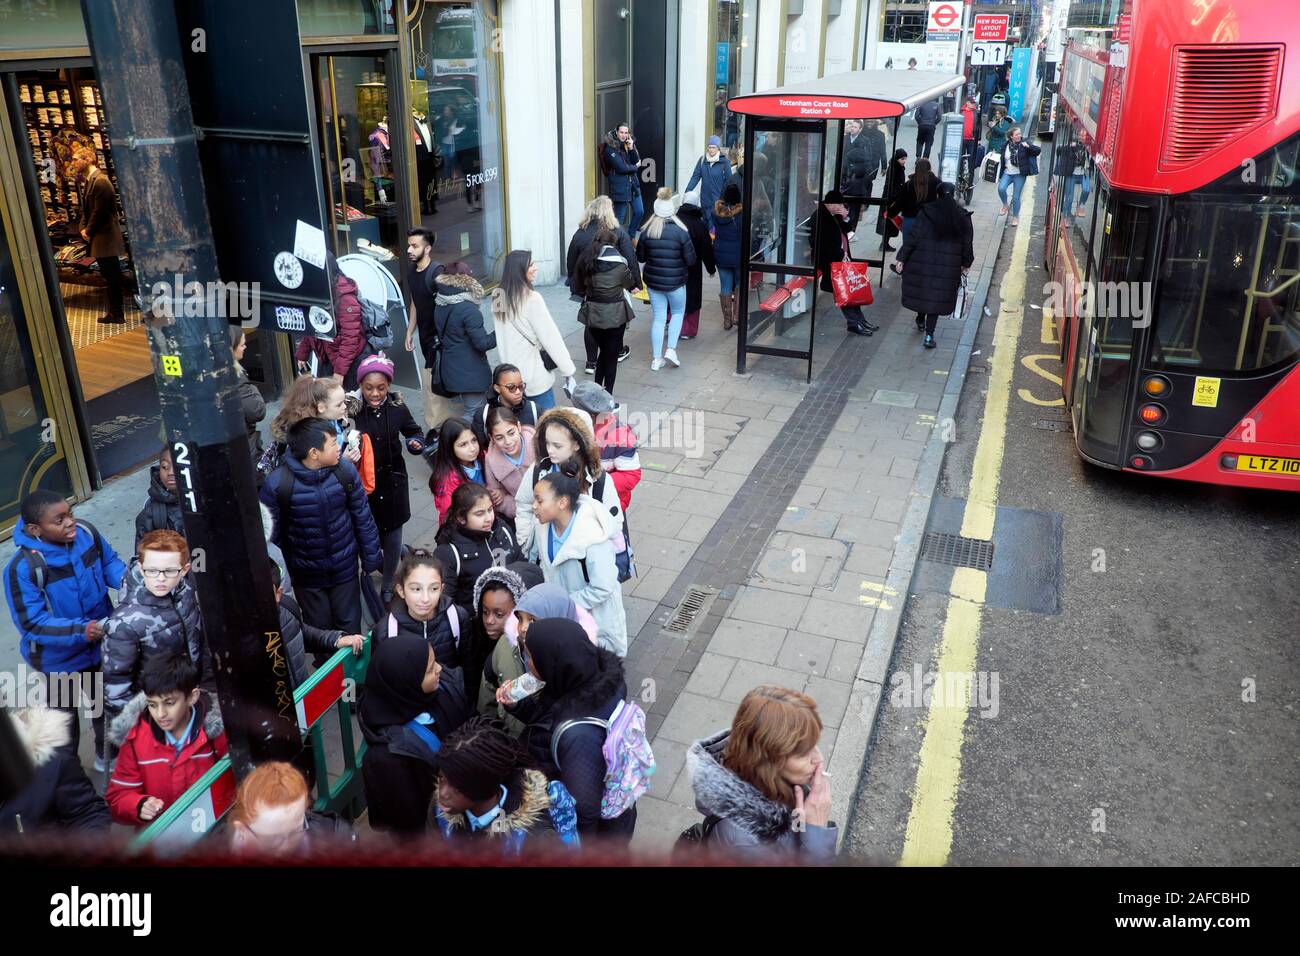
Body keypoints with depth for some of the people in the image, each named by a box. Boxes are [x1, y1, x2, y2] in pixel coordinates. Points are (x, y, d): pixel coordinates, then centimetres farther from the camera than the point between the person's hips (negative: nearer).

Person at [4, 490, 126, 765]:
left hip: (101, 645, 4)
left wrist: (125, 580, -22)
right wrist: (83, 630, -39)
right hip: (59, 657, -4)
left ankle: (108, 754, 56)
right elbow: (32, 623, -29)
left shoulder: (86, 532, -20)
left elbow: (109, 560, -2)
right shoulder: (23, 567, -32)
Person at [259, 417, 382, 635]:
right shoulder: (278, 484, -22)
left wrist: (371, 558, 3)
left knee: (350, 626, 18)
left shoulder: (345, 471, -15)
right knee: (319, 629, 18)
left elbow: (363, 517, -3)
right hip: (306, 575, -1)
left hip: (345, 569, 2)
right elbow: (271, 533, -10)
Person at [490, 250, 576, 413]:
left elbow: (502, 337, 6)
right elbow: (551, 337, -16)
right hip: (534, 376, -7)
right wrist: (568, 369, -8)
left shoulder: (499, 297, 2)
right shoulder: (531, 299, -18)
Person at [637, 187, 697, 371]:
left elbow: (640, 257, 5)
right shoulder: (681, 231, -13)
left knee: (659, 318, 11)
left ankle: (657, 359, 12)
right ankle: (671, 349, 6)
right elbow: (690, 260, -10)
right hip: (675, 281, -3)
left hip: (652, 280, 3)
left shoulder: (647, 231, -5)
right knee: (678, 313, 20)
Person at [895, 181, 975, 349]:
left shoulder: (926, 211, -8)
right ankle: (929, 335, 2)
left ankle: (921, 321, 38)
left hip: (923, 260, -1)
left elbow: (913, 236, -9)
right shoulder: (962, 216, -2)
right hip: (948, 266, 1)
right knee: (937, 296, 7)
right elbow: (967, 242, 4)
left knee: (921, 289, 20)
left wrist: (902, 258, -5)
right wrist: (966, 263, 17)